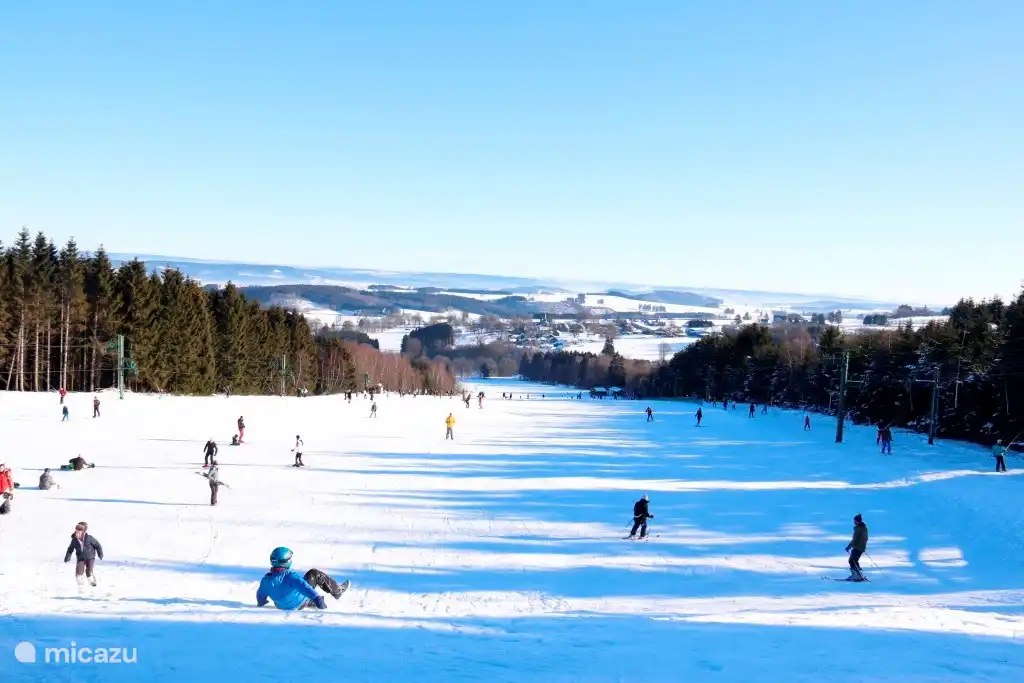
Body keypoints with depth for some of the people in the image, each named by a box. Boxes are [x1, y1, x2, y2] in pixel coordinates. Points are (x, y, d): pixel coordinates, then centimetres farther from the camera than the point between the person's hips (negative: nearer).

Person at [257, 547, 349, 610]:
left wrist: (261, 603, 20)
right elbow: (304, 587, -44)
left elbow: (261, 597, -2)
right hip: (300, 604, -6)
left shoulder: (266, 580, -16)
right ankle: (338, 591, 18)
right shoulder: (291, 576, -34)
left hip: (281, 606, 6)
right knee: (315, 573, 3)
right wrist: (316, 598, -51)